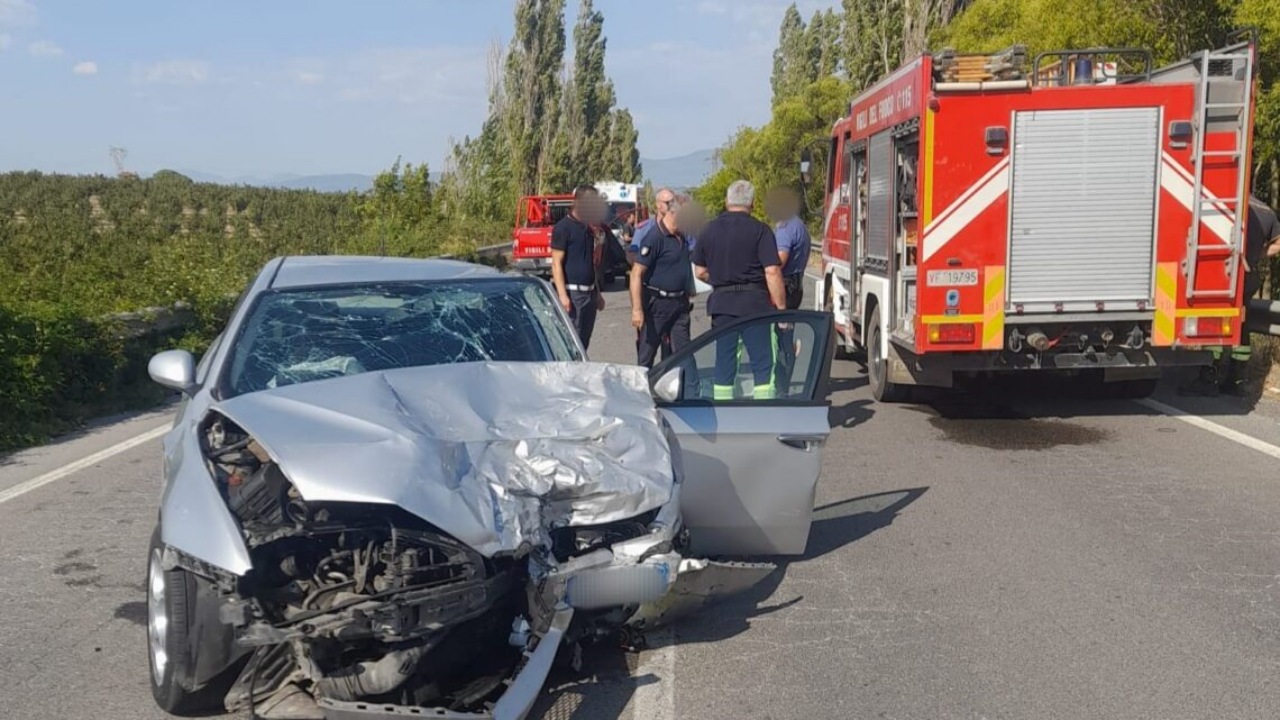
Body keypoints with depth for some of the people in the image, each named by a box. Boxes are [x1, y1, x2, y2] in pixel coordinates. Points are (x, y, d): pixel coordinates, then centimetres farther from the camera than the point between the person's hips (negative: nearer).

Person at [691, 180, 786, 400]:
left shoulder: (709, 230, 8)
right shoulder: (759, 230, -7)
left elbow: (700, 272, 14)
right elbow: (772, 272, -13)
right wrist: (781, 307, -8)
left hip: (721, 302, 4)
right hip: (753, 301, -4)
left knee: (723, 364, 10)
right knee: (762, 363, 1)